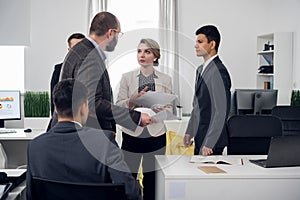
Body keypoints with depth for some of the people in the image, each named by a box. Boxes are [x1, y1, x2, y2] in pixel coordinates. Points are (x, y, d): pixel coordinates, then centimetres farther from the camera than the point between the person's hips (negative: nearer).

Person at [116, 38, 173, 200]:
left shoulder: (165, 79, 6)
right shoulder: (127, 77, 4)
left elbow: (170, 108, 8)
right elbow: (118, 106, 0)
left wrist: (161, 110, -14)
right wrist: (133, 100, -18)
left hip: (156, 136, 1)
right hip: (132, 134, -1)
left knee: (152, 181, 5)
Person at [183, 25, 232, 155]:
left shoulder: (218, 71, -17)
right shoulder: (201, 69, 13)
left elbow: (221, 112, -21)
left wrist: (208, 144, -19)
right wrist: (189, 132, 16)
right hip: (199, 138, 9)